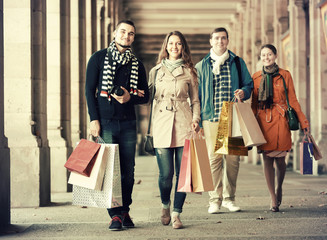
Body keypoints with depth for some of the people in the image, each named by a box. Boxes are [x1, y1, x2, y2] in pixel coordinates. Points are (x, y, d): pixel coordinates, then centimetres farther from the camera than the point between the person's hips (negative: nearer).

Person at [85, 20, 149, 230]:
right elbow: (89, 89, 2)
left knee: (128, 170, 4)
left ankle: (125, 211, 16)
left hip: (128, 123, 3)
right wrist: (94, 118, -6)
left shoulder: (137, 65, 12)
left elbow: (145, 96, 13)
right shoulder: (99, 58, 5)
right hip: (105, 122, -3)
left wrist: (130, 98, -9)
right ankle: (115, 215, 1)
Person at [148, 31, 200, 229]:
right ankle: (165, 205, 23)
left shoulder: (189, 71, 11)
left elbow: (195, 100, 13)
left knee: (183, 172, -3)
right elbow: (150, 96, 17)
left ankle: (177, 214, 8)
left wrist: (196, 119, -2)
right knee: (166, 174, -5)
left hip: (184, 124, 0)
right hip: (162, 124, 0)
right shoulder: (156, 71, 12)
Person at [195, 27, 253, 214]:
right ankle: (215, 199, 3)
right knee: (214, 157, -4)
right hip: (211, 117, -1)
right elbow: (196, 94, 11)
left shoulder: (238, 63, 13)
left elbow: (249, 84, 18)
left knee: (233, 157, 0)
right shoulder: (201, 66, 11)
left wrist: (244, 92, -7)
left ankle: (229, 198, 12)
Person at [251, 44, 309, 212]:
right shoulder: (256, 77, 9)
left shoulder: (285, 75, 5)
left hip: (280, 121, -1)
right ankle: (273, 199, 3)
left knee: (279, 159, 0)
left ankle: (279, 187, 29)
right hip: (263, 121, 1)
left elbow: (293, 100, 7)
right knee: (267, 159, -2)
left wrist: (303, 121, 2)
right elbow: (254, 104, 12)